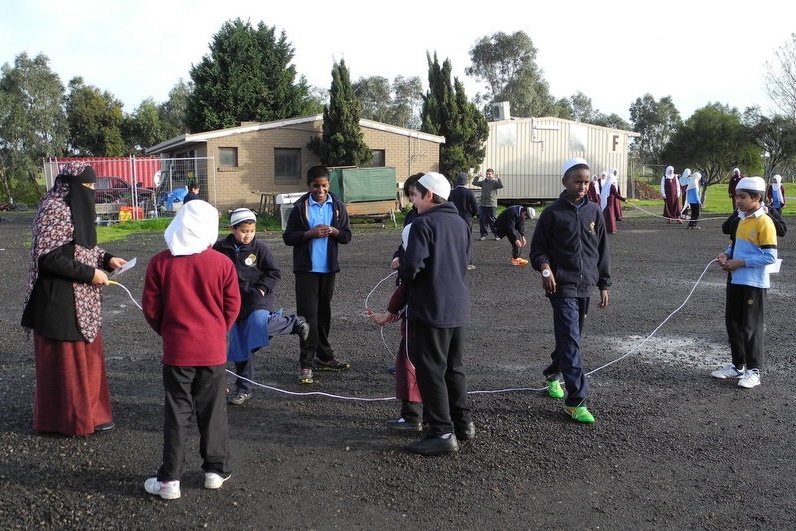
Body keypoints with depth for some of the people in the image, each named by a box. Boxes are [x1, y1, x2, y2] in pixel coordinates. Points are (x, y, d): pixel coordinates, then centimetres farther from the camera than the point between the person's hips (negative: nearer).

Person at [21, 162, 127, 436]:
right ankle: (73, 417, 12)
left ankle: (86, 408, 29)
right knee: (66, 357, 1)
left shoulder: (75, 207, 12)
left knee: (85, 353, 16)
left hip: (80, 298, 10)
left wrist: (106, 259, 3)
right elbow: (50, 257, -23)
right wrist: (90, 274, -20)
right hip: (60, 298, -10)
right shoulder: (54, 209, -17)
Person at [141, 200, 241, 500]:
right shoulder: (222, 263, -7)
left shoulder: (160, 262, -7)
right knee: (213, 411, 13)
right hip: (213, 350, 0)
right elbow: (232, 306, -1)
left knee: (177, 413, 8)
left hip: (177, 350, 0)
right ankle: (216, 470, 21)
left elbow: (151, 308, -2)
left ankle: (170, 479, 12)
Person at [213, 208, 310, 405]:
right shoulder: (221, 248, -2)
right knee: (240, 347, 8)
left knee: (259, 322, -34)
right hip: (236, 302, 3)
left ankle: (294, 322, -6)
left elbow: (274, 273, -2)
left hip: (258, 298, -3)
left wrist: (262, 288, -14)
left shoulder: (260, 248, -7)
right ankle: (244, 388, 22)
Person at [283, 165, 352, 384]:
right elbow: (288, 237, -4)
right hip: (306, 268, -3)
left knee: (324, 312, 13)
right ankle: (306, 363, -3)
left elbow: (347, 235, 6)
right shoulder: (300, 207, -4)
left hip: (328, 268, 3)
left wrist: (333, 231, -15)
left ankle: (324, 356, 25)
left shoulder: (337, 206, 4)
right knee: (308, 314, -6)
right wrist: (310, 233, -18)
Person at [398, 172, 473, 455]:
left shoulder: (423, 224, -15)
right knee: (454, 368, 19)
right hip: (458, 308, 8)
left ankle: (442, 433, 2)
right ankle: (463, 423, 27)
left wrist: (402, 273, -1)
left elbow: (413, 266, -22)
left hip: (431, 310, -8)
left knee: (431, 371, 0)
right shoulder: (460, 223, 10)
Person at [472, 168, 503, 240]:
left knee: (493, 221, -1)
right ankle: (484, 234, 14)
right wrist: (477, 177, -4)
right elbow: (474, 183, 11)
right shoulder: (483, 182, 11)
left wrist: (498, 178, -31)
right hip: (482, 204, 5)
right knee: (482, 220, 4)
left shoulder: (494, 182, -3)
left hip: (492, 205, -5)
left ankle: (497, 235, 10)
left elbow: (501, 186, -19)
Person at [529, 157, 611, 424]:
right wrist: (544, 267, -19)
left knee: (571, 337, 16)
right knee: (570, 341, -10)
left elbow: (602, 251, 13)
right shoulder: (552, 213, -5)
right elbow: (537, 247, 1)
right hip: (562, 286, -5)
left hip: (585, 286, 5)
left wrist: (604, 284, 12)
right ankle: (577, 401, -9)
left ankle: (554, 374, 42)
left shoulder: (594, 212, 7)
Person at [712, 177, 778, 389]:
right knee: (733, 323, 15)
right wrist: (726, 255, 2)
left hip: (754, 284, -8)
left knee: (752, 327, 1)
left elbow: (770, 256, -19)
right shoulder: (741, 219, 10)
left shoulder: (764, 222, -15)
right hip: (735, 280, 8)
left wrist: (739, 263, -20)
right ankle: (738, 365, 28)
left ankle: (753, 371, 12)